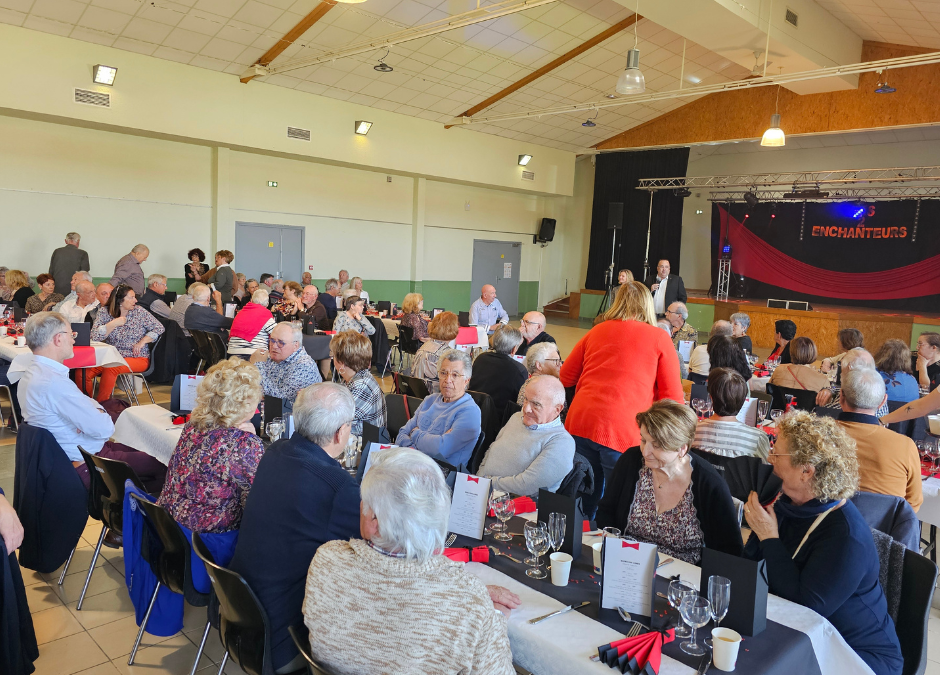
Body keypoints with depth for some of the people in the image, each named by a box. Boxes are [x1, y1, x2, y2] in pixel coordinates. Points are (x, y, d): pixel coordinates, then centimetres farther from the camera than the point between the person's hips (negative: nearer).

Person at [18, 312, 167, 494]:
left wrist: (95, 411, -13)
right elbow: (104, 428, -27)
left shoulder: (32, 374, 3)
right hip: (86, 466, -10)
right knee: (162, 467, -2)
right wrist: (100, 414, -5)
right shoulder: (54, 383, -29)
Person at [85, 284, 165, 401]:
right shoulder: (104, 312, 4)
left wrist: (142, 342, -8)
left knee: (110, 369, -33)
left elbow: (159, 328, 2)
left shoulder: (139, 312, 3)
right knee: (84, 372, -23)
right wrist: (114, 323, -13)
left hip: (137, 359, -2)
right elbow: (95, 336, -6)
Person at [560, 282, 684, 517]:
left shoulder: (596, 332, 13)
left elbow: (566, 378, 20)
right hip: (623, 432, -4)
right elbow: (673, 397, 0)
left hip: (581, 423, 4)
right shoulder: (659, 339, 4)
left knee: (584, 501, 20)